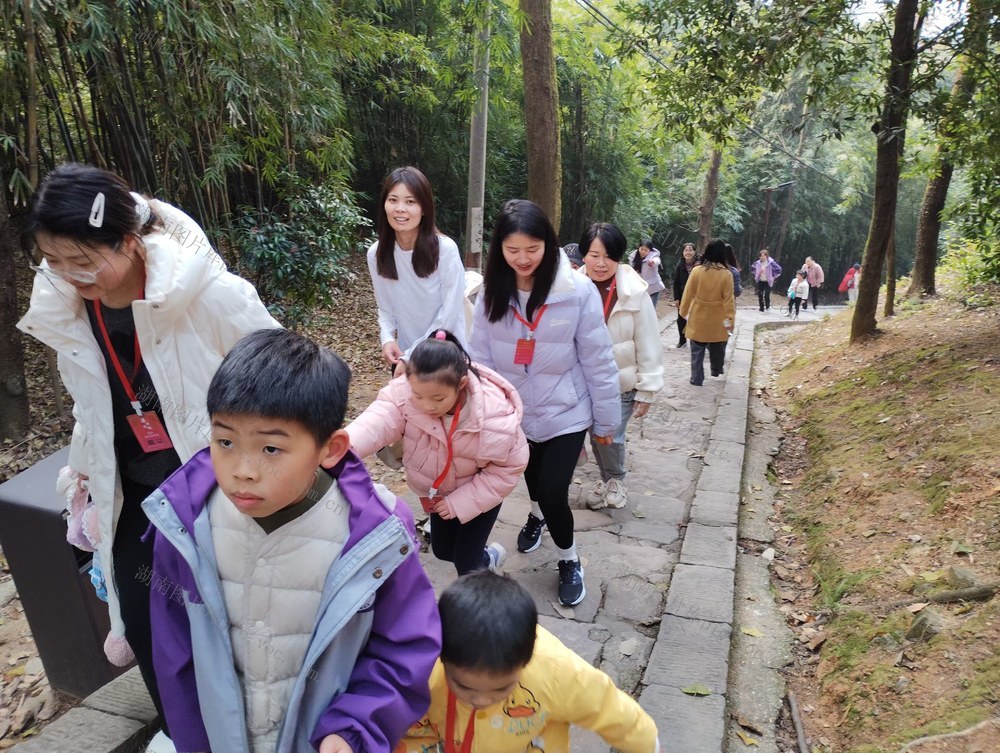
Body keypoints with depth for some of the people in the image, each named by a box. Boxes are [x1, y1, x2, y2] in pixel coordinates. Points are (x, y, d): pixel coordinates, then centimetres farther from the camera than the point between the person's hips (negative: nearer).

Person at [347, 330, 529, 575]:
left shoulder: (494, 417, -39)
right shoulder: (403, 391, -31)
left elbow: (508, 469, -24)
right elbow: (378, 419, -47)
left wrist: (460, 502, -26)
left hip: (479, 493, -4)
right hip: (438, 489, 5)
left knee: (466, 559, 1)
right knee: (442, 550, 22)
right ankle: (488, 558, 53)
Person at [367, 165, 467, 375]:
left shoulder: (446, 249, -19)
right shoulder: (376, 254, -7)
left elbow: (449, 313, -17)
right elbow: (385, 308, 3)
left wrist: (413, 357, -16)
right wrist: (388, 338, -16)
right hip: (405, 355, 3)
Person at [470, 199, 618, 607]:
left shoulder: (577, 291, -20)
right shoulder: (493, 292, -11)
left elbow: (598, 362, -13)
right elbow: (482, 358, -6)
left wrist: (605, 420, -6)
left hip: (566, 413, -3)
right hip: (516, 413, 4)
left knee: (553, 493, -7)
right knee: (533, 477, 25)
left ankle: (569, 561, 23)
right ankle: (537, 515, 60)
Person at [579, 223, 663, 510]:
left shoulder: (634, 293, -14)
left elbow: (648, 346, -9)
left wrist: (647, 391, -8)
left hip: (622, 384, -2)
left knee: (610, 436, -6)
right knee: (596, 435, 14)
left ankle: (616, 480, 25)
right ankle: (608, 480, 41)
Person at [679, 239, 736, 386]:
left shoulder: (696, 270, -11)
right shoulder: (726, 274, -12)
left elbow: (688, 294, -4)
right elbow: (728, 299, -11)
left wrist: (683, 311, 8)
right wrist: (730, 318, -6)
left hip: (698, 317, -1)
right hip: (717, 320, 1)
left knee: (697, 350, 9)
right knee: (717, 348, 22)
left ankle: (696, 378, 9)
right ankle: (716, 370, 41)